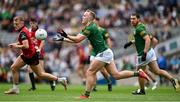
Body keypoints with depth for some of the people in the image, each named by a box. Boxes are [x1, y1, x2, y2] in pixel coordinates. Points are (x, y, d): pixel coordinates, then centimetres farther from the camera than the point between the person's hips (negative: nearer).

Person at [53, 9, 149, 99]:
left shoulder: (91, 28, -14)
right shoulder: (86, 28, 16)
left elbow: (77, 40, -20)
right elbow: (76, 39, 17)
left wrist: (66, 35, -12)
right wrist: (63, 39, 10)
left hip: (103, 53, -10)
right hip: (105, 53, 10)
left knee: (90, 72, -8)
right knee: (116, 75, 5)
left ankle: (86, 95, -7)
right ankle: (138, 73, 6)